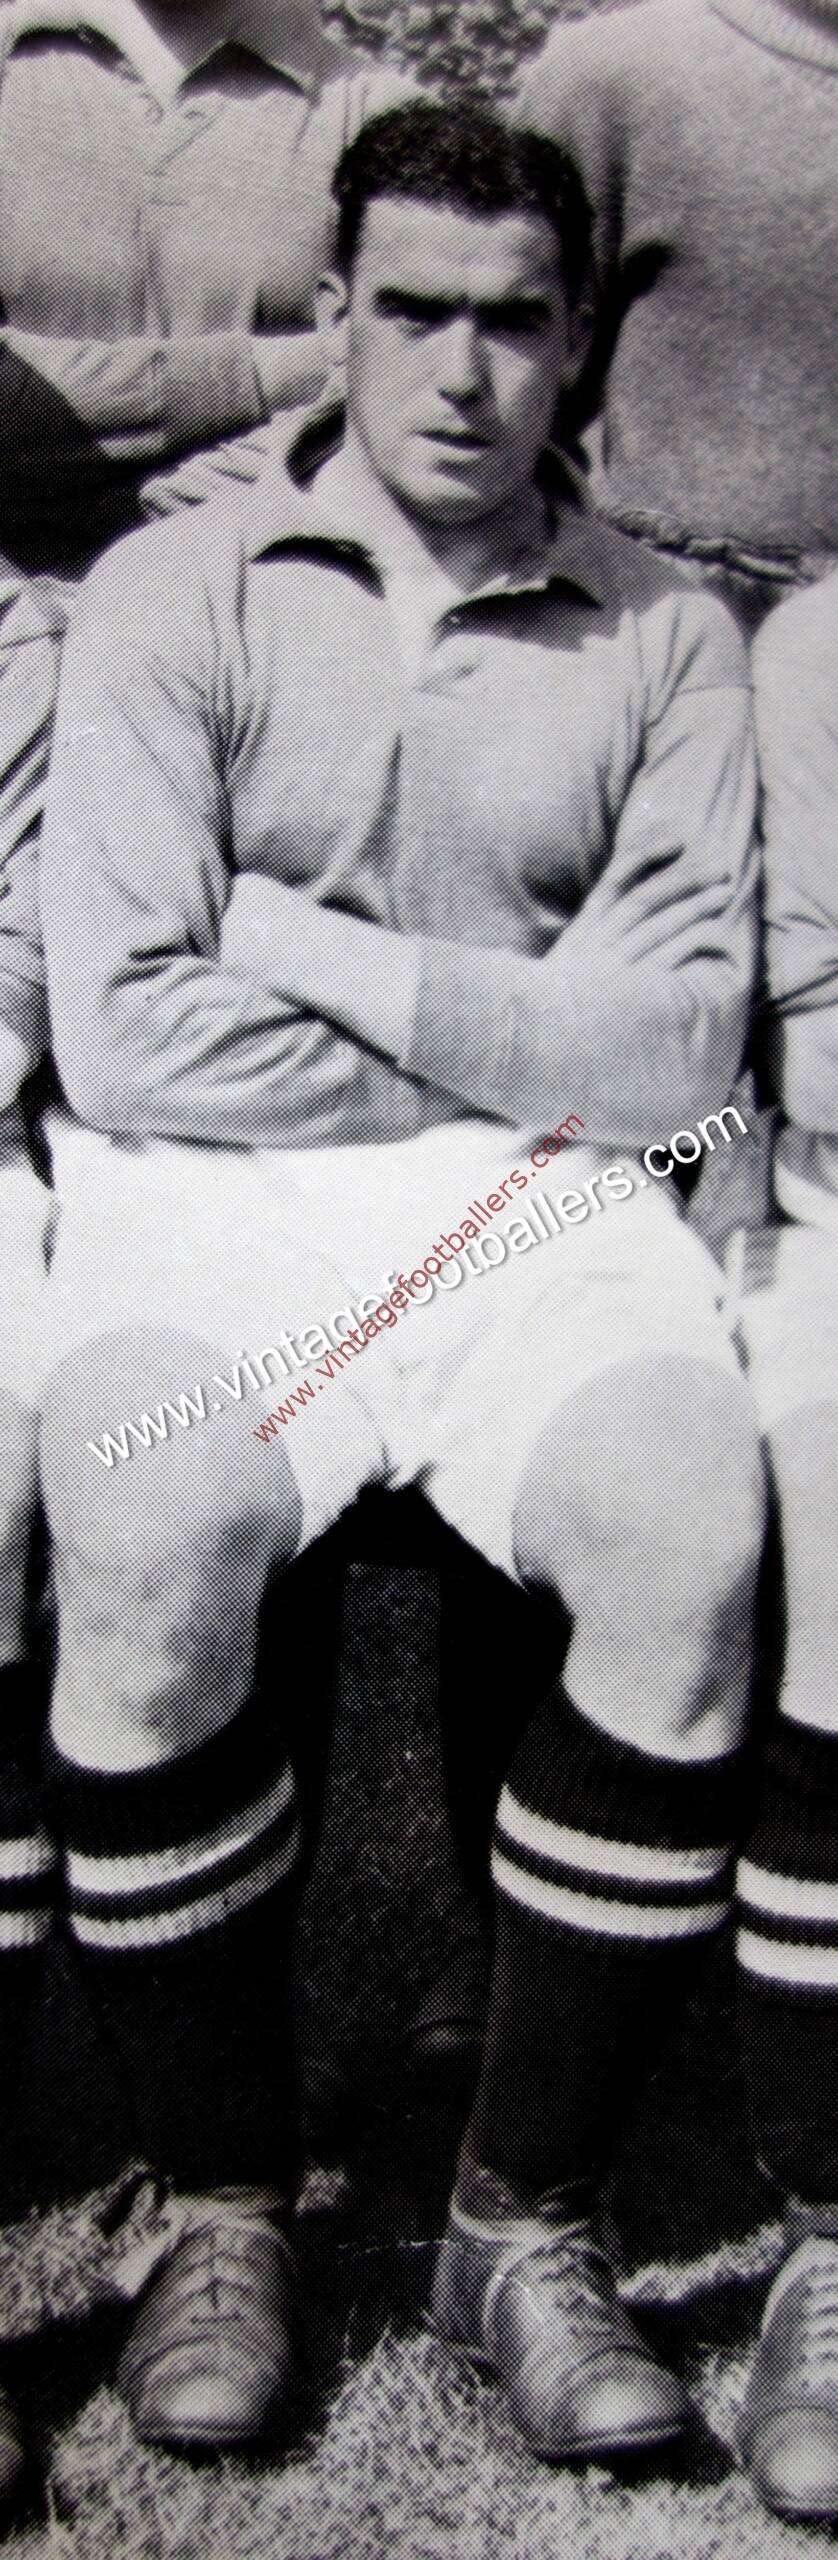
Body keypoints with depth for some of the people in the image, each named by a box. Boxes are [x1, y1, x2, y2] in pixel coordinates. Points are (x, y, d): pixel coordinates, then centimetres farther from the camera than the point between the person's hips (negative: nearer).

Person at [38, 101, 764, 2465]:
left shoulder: (668, 641, 12)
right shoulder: (174, 595, 8)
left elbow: (672, 1054, -1)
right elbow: (123, 1030, -5)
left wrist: (310, 941, -4)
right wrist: (507, 1041, -1)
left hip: (543, 1208, 2)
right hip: (208, 1200, -1)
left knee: (689, 1541, -28)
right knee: (147, 1548, -31)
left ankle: (527, 2220, -8)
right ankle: (223, 2208, -7)